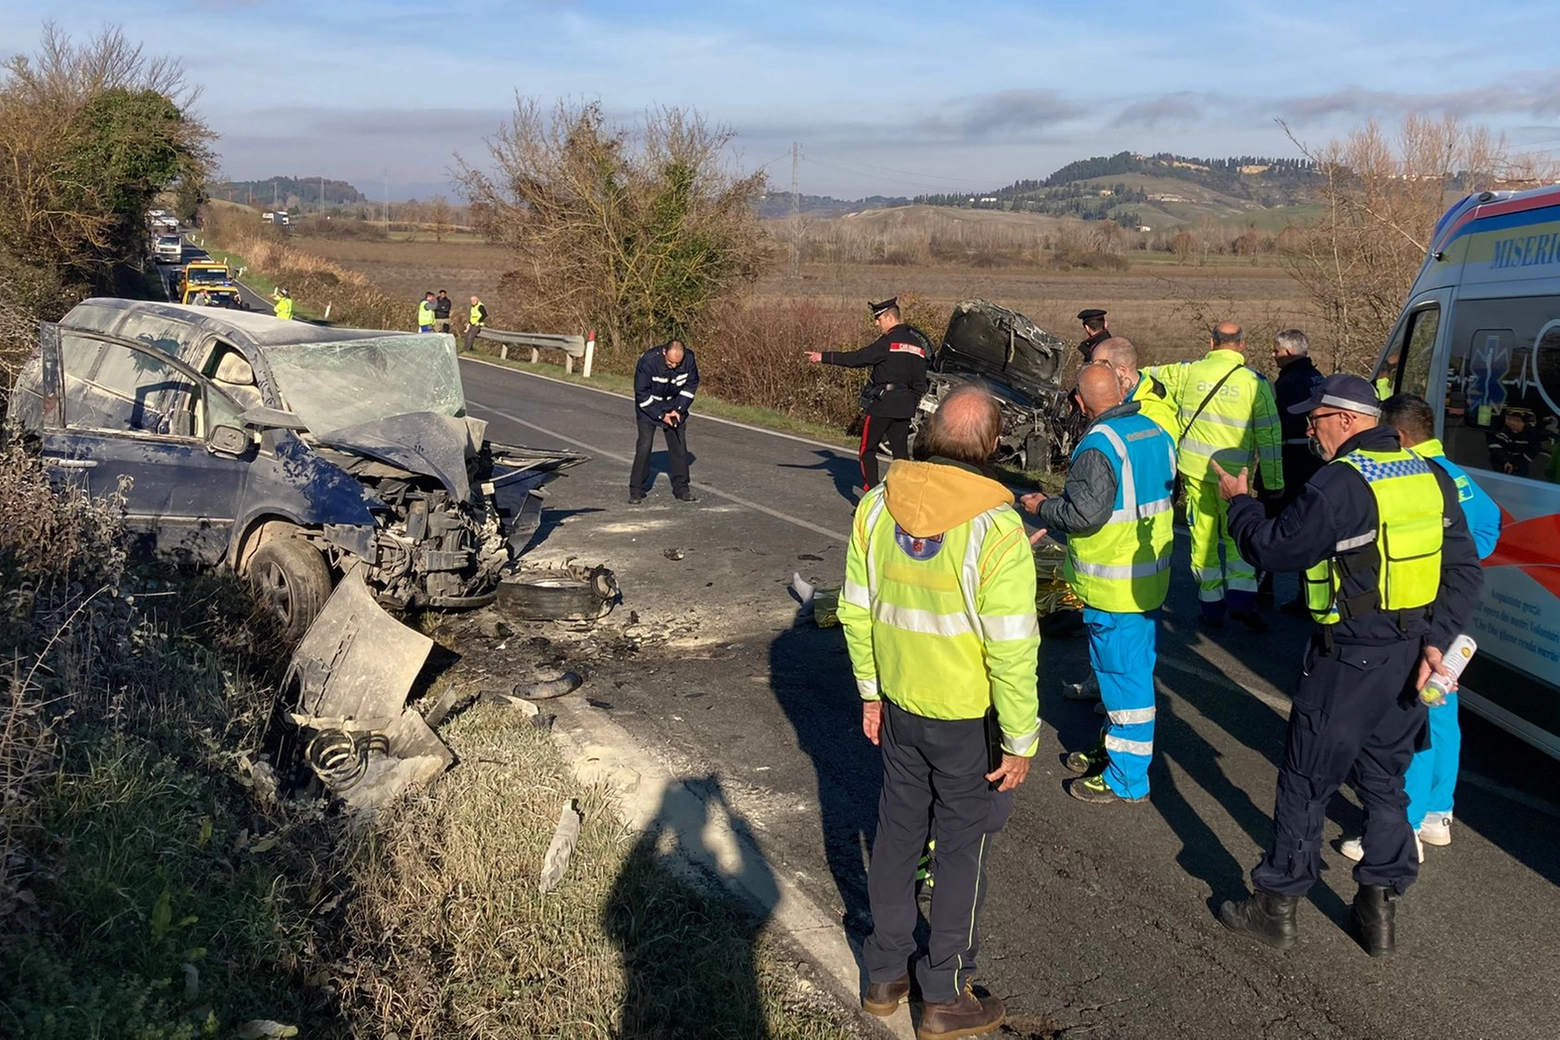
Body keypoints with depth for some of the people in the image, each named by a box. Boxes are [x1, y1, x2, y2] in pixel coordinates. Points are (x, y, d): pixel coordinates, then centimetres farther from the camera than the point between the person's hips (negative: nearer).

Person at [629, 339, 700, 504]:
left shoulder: (689, 359, -20)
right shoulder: (648, 361, -30)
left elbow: (691, 384, -4)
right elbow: (642, 393, -22)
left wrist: (679, 409, -13)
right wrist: (661, 415, -23)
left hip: (674, 407, 4)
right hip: (649, 407, -4)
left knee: (679, 445, 3)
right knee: (644, 445, -11)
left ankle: (681, 488, 14)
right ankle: (636, 491, -4)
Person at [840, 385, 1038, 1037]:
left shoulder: (876, 507, -8)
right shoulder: (996, 530, -24)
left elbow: (856, 611, 1)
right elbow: (1012, 651, -21)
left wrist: (871, 691, 13)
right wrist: (1020, 741, -10)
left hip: (900, 707, 5)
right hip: (970, 719, -5)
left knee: (898, 831, 20)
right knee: (962, 849, 12)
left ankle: (885, 974, 36)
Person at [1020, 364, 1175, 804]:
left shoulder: (1099, 445, -21)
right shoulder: (1156, 433, 6)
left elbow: (1084, 515, -25)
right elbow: (1171, 494, 16)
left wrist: (1042, 508, -9)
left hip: (1113, 587, -9)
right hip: (1150, 578, 9)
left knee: (1124, 675, 0)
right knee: (1133, 668, 19)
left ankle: (1127, 778, 10)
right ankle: (1115, 749, 35)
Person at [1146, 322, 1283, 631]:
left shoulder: (1187, 372, 0)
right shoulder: (1255, 381, -5)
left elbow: (1150, 375, 16)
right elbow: (1269, 435, -3)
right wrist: (1273, 481, 2)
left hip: (1194, 468, 2)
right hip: (1234, 474, -2)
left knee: (1203, 538, 10)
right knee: (1238, 536, 9)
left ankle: (1211, 607, 14)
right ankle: (1241, 597, -10)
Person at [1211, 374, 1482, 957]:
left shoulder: (1341, 483, -18)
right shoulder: (1431, 477, 6)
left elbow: (1274, 549, -13)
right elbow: (1464, 571, 6)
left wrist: (1238, 501, 3)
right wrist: (1436, 639, 3)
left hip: (1348, 661, -7)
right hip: (1411, 659, 7)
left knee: (1305, 784, 6)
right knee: (1384, 782, 19)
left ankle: (1276, 908, 17)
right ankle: (1380, 910, 27)